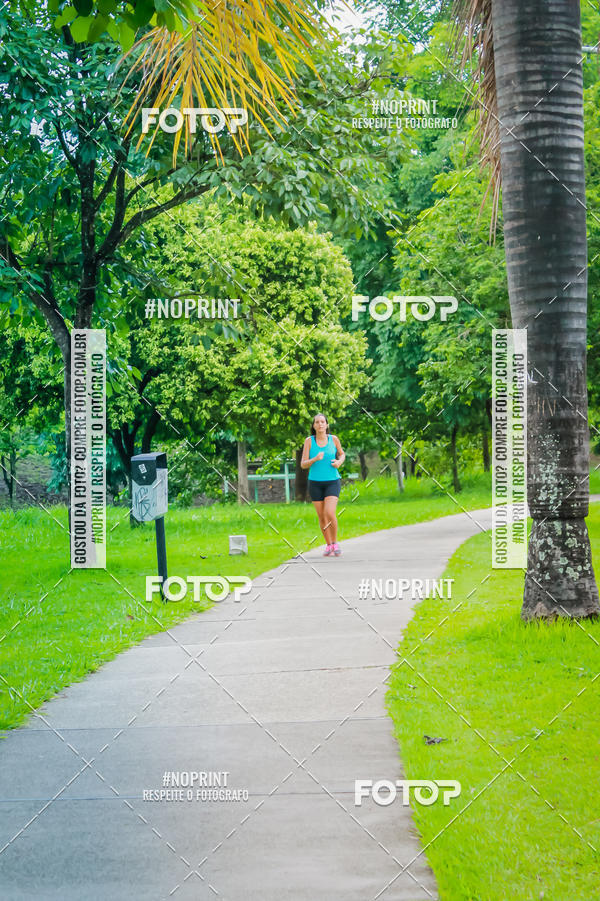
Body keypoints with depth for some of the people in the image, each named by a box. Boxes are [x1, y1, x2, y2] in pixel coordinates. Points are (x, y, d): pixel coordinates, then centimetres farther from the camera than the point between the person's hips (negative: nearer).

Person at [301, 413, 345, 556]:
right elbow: (303, 465, -6)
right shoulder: (309, 441, -4)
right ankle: (328, 545, 23)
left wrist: (339, 462, -6)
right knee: (322, 517, 6)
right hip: (315, 483, 1)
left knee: (329, 514, -17)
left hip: (332, 481, -1)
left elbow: (342, 454, 17)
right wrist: (315, 459, -25)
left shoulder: (333, 439, -2)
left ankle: (335, 543, 3)